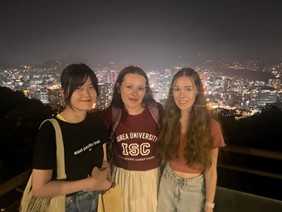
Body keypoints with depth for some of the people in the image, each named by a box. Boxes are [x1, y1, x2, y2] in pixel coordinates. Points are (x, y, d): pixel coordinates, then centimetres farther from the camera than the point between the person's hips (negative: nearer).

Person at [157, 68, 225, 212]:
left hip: (194, 188, -2)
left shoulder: (211, 126, -17)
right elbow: (164, 154, 1)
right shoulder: (168, 119, -8)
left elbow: (210, 171, -11)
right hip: (167, 183, 3)